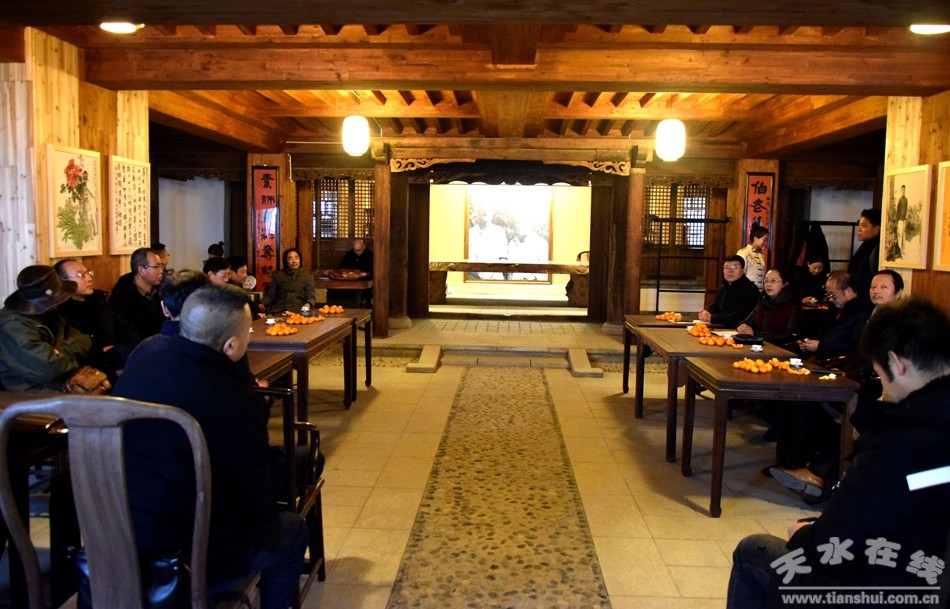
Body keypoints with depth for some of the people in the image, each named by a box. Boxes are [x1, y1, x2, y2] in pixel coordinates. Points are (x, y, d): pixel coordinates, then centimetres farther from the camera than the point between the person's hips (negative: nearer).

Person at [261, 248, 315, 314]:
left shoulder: (307, 277, 12)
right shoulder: (277, 275, 16)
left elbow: (311, 297, 6)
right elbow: (270, 294, 17)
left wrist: (308, 304, -18)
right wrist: (263, 304, -5)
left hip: (297, 310, -2)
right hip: (278, 310, 2)